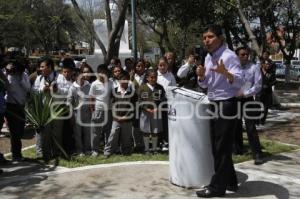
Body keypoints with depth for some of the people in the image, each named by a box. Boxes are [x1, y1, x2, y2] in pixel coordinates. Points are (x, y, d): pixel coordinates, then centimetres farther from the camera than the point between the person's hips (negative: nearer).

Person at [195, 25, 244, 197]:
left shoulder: (229, 56, -15)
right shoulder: (208, 57, 10)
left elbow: (239, 82, -26)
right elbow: (205, 84, 18)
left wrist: (225, 72, -45)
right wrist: (201, 75, -5)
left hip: (226, 106, -9)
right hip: (214, 105, 9)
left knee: (222, 148, -2)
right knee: (217, 147, 15)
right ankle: (230, 182, 28)